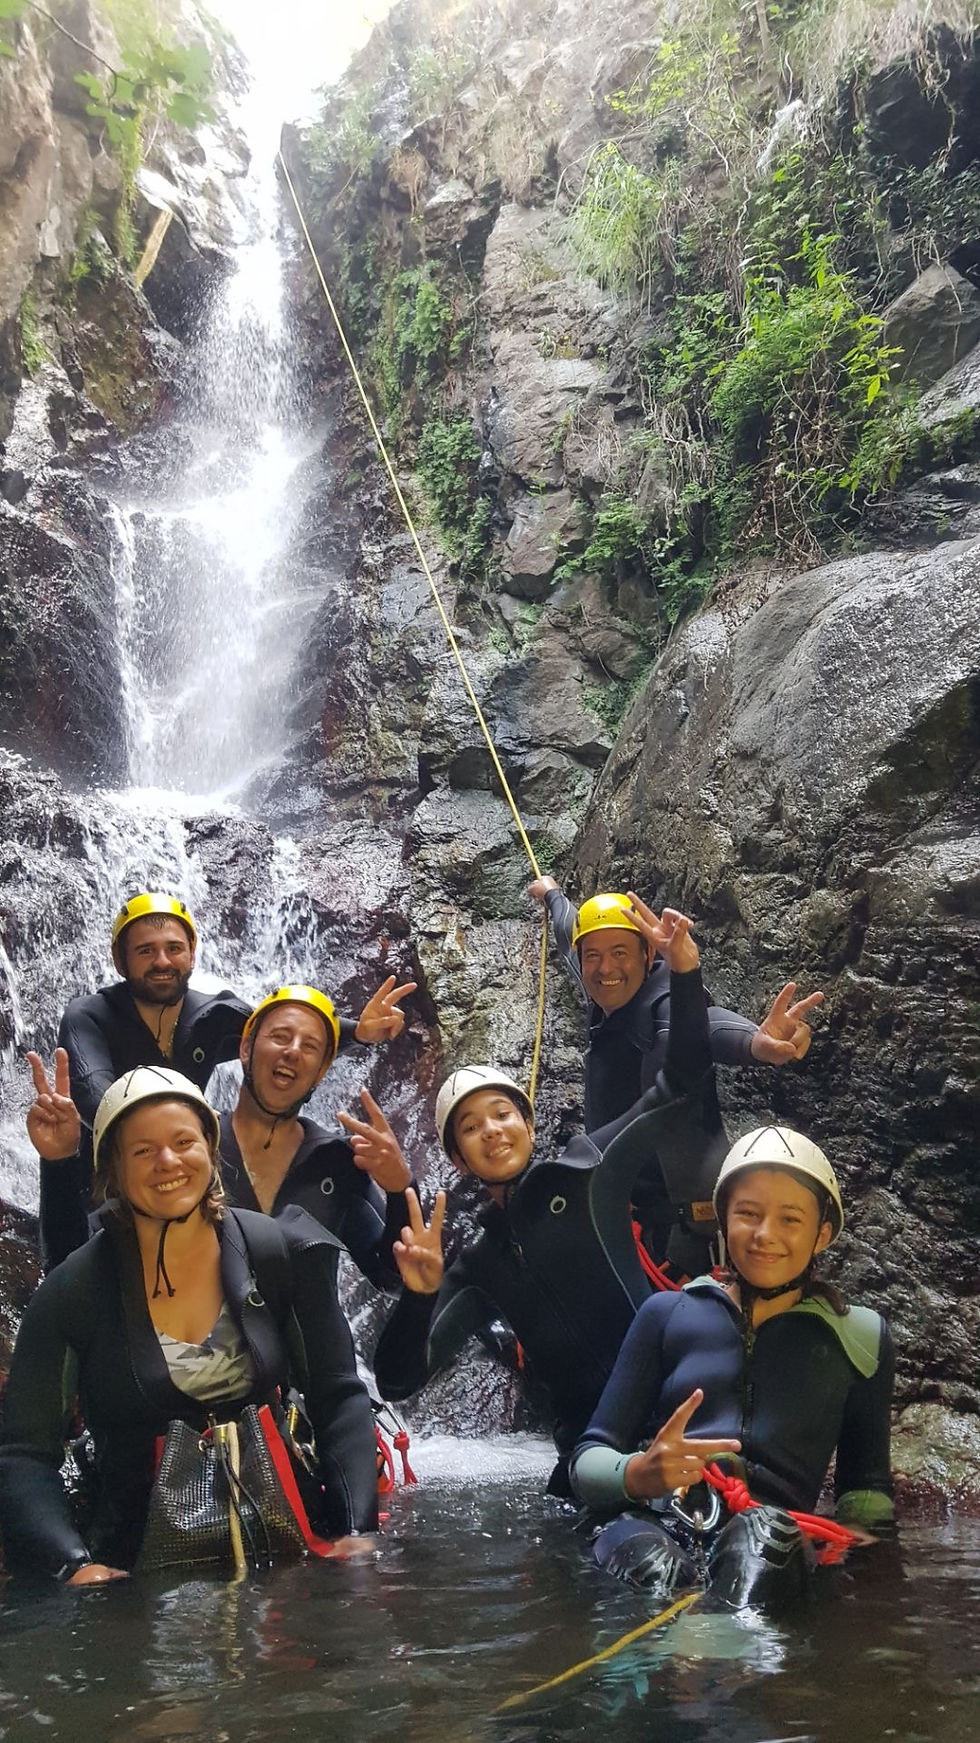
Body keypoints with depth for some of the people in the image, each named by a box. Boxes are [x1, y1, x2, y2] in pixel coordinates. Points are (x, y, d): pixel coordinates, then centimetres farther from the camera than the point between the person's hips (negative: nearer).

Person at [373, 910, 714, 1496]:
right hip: (589, 1439, 4)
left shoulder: (586, 1171, 7)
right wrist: (418, 1295, -12)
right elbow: (399, 1381, 8)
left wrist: (686, 975, -14)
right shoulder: (478, 1265, 15)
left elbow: (682, 1085, -1)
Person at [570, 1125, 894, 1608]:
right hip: (650, 1526, 0)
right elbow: (588, 1460, 13)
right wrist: (637, 1474, -11)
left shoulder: (861, 1337, 18)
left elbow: (867, 1488, 22)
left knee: (761, 1530, -37)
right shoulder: (667, 1314, 16)